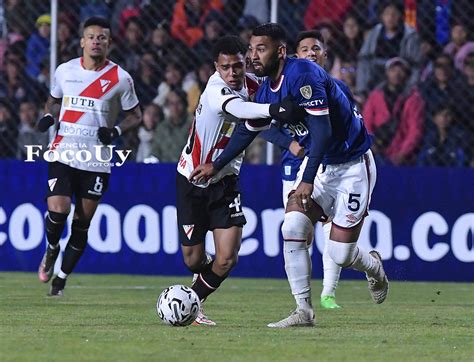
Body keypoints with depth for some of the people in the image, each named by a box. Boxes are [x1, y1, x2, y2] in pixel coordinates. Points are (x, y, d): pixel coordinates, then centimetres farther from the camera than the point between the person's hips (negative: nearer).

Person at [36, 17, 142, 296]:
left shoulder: (120, 78, -1)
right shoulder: (65, 71, 5)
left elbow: (135, 116, 7)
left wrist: (116, 131, -12)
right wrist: (49, 116, 0)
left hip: (97, 161, -1)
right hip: (63, 154, 1)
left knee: (82, 223, 2)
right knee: (57, 211, -17)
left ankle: (62, 278, 17)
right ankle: (52, 249, 17)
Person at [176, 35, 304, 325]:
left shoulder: (250, 84, -4)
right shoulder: (216, 91, -26)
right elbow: (236, 108, -49)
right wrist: (272, 109, -68)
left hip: (225, 181, 5)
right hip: (192, 180, -5)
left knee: (227, 259, -9)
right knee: (194, 260, 4)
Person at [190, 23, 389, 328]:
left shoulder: (304, 75, -25)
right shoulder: (268, 91, 1)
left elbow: (323, 132, -30)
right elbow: (247, 130, 18)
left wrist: (307, 181, -34)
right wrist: (216, 166, 18)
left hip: (353, 165, -8)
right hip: (319, 162, 8)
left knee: (341, 254, -7)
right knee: (293, 227, -12)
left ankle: (375, 267, 29)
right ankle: (304, 312, -5)